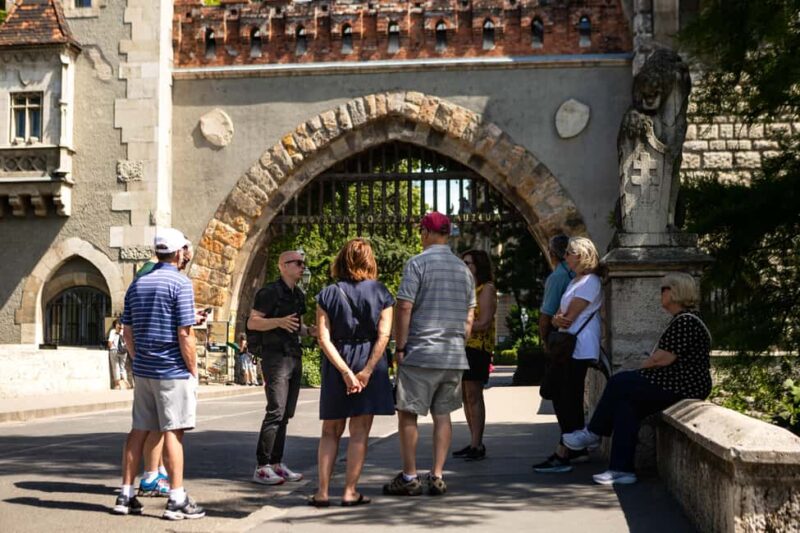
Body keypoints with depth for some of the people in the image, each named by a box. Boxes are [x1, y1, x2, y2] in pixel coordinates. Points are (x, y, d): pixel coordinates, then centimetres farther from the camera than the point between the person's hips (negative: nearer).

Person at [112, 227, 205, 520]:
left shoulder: (137, 284, 11)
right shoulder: (180, 284, -11)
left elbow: (127, 332, 13)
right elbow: (185, 334, -15)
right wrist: (193, 370, -7)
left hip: (143, 370, 7)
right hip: (173, 371, -6)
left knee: (139, 430, 11)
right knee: (173, 432, -4)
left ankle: (126, 495, 15)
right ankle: (177, 500, -2)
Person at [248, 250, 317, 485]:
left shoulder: (298, 295, 17)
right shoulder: (270, 292, -7)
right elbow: (252, 322, -12)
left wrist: (309, 331, 6)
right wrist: (279, 321, -26)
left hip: (294, 357, 8)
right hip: (275, 355, -8)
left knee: (286, 413, 7)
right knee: (275, 411, -13)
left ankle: (276, 464, 12)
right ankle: (261, 468, -11)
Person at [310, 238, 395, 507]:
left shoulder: (328, 294, 0)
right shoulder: (381, 293, 0)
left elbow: (324, 339, -9)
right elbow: (383, 336, -11)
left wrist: (345, 372, -12)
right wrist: (367, 371, -13)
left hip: (336, 364, 1)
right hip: (369, 361, -1)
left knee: (330, 431, 11)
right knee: (359, 432, 4)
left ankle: (323, 491, 7)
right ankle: (350, 492, 3)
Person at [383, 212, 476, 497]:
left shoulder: (417, 263, -7)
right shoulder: (463, 268, 12)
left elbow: (404, 307, -12)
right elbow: (469, 318, 14)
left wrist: (399, 347, -7)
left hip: (420, 352, -5)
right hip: (454, 356, 6)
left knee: (407, 413, 3)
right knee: (442, 415, 9)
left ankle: (409, 477, 5)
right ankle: (437, 477, 8)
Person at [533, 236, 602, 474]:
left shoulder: (589, 282, -11)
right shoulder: (575, 282, 21)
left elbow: (570, 317, -15)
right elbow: (561, 316, 13)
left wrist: (561, 320, 5)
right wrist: (558, 319, -9)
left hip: (579, 349, -10)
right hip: (569, 349, 10)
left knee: (568, 400, -10)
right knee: (567, 400, 12)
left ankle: (563, 454, -10)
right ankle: (577, 448, 20)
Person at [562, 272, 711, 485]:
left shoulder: (685, 322, -17)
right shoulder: (682, 320, 18)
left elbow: (662, 359, -20)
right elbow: (664, 358, 20)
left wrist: (642, 366, -1)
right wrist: (643, 369, 6)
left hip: (683, 387, -10)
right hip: (676, 383, 10)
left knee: (619, 383, -9)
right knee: (626, 402, -1)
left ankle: (593, 433, 10)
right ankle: (622, 468, -3)